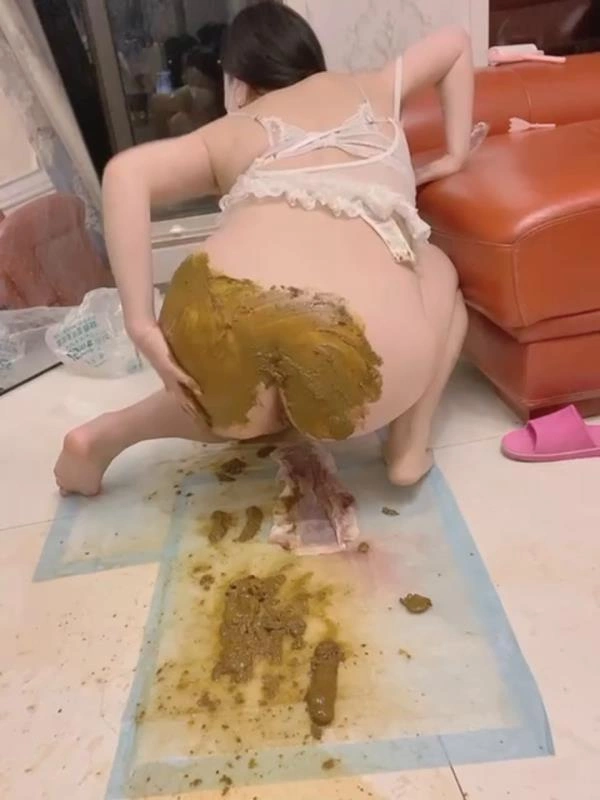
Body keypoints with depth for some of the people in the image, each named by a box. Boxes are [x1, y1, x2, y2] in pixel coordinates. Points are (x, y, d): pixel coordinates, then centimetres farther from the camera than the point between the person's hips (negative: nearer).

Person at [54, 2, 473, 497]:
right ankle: (410, 446, 22)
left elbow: (126, 173, 6)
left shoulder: (231, 133, 24)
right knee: (436, 270, 32)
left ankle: (107, 436, 25)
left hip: (223, 318, 2)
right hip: (359, 351, -1)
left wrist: (141, 324, 3)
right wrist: (455, 156, 44)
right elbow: (456, 43, 47)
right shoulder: (372, 92, 31)